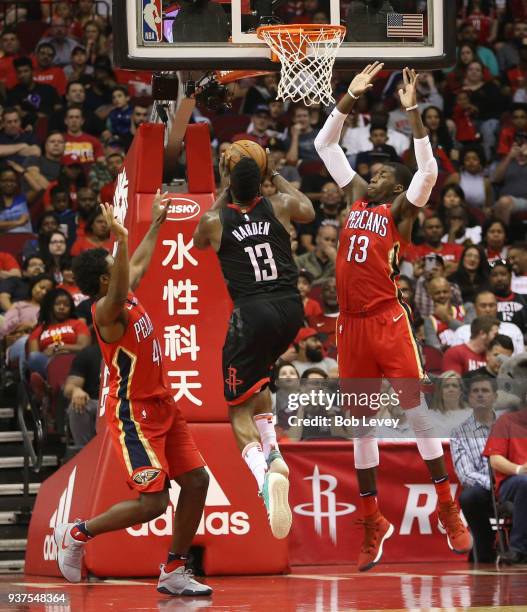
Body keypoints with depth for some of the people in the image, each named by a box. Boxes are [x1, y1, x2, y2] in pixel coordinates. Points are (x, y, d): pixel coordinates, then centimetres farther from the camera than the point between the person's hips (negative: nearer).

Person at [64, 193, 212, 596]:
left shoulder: (128, 296, 7)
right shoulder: (107, 310, -19)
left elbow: (139, 263, 29)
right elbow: (118, 293, -44)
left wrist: (156, 223, 38)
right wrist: (122, 239, -55)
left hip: (162, 407, 10)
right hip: (134, 413, -10)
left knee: (196, 481, 6)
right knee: (153, 502, -14)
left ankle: (174, 573, 13)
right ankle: (76, 534, 6)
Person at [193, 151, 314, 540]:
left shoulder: (215, 221, 1)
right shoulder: (279, 206, 4)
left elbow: (199, 242, 28)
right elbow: (309, 212, 29)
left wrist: (224, 190, 31)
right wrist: (275, 175, 37)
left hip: (254, 313, -4)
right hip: (291, 308, 4)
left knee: (239, 408, 3)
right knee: (255, 378, 32)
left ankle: (263, 472, -24)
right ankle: (272, 452, 16)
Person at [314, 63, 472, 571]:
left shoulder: (401, 209, 0)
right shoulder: (356, 197, 14)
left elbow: (428, 171, -19)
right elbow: (324, 144, 18)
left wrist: (412, 112, -18)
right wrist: (350, 97, 9)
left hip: (387, 321, -5)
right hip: (351, 324, 5)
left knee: (416, 412, -5)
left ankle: (448, 509, 0)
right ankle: (373, 522, 14)